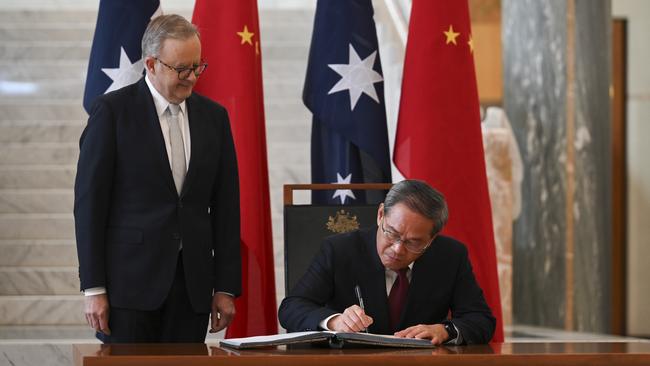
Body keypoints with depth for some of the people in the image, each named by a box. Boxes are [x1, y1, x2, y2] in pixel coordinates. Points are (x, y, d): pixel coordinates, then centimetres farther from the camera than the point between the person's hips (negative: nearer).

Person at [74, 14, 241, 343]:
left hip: (192, 284, 4)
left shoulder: (213, 116, 10)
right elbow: (89, 201, -4)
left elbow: (226, 205, 11)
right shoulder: (112, 111, -3)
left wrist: (226, 287, 6)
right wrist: (94, 288, -9)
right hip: (130, 280, -4)